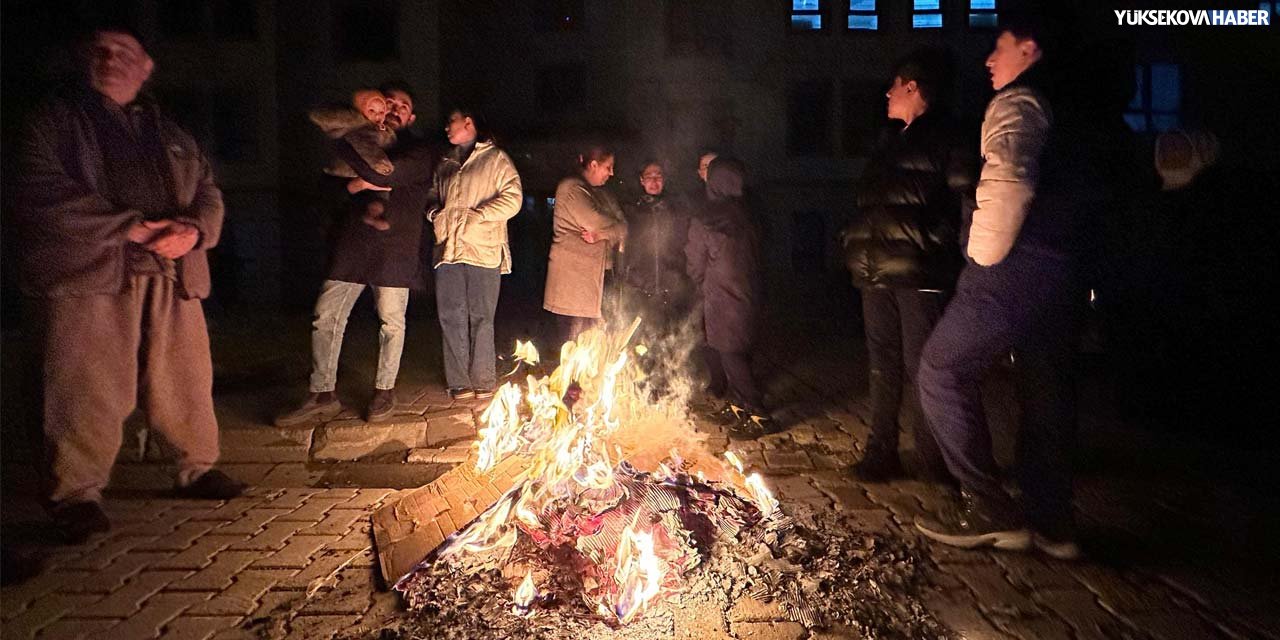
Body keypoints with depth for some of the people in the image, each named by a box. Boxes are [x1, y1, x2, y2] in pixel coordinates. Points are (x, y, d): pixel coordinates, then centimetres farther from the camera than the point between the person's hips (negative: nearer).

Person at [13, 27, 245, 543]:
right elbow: (42, 195, -7)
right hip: (88, 274, -4)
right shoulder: (54, 120, 8)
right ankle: (75, 494, 10)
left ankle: (198, 469, 21)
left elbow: (208, 191, 15)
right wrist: (132, 228, -16)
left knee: (186, 380, 6)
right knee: (86, 390, -4)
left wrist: (194, 231, -8)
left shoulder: (170, 133, 22)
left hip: (170, 278, 4)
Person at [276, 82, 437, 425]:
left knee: (391, 321, 3)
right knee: (326, 317, 2)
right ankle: (322, 396, 12)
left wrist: (342, 146, -6)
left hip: (395, 249, -4)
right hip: (352, 244, 4)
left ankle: (384, 391, 20)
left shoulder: (419, 152, 1)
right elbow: (329, 175, 12)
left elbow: (381, 173, -15)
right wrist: (353, 185, -9)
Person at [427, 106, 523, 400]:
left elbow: (513, 198, -6)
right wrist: (434, 213, 7)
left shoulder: (495, 159, 4)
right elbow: (434, 196, 29)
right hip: (448, 249, 5)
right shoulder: (446, 164, 23)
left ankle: (483, 381, 8)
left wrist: (476, 217, -13)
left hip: (483, 249, -5)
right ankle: (459, 382, 10)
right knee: (451, 316, 2)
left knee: (481, 317, -2)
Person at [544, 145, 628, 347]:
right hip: (573, 274, -8)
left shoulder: (602, 193, 21)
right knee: (572, 339, -6)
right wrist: (612, 231, 3)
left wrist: (601, 234, -10)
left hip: (596, 273, 8)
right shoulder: (571, 188, -5)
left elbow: (622, 227, 9)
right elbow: (596, 223, -17)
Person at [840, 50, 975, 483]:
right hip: (878, 274, 8)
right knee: (883, 365, 10)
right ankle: (881, 453, 19)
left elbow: (971, 189, -11)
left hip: (920, 274, -8)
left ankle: (934, 463, 9)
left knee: (921, 368, -4)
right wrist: (859, 252, 16)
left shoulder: (944, 138, -1)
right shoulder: (893, 144, 23)